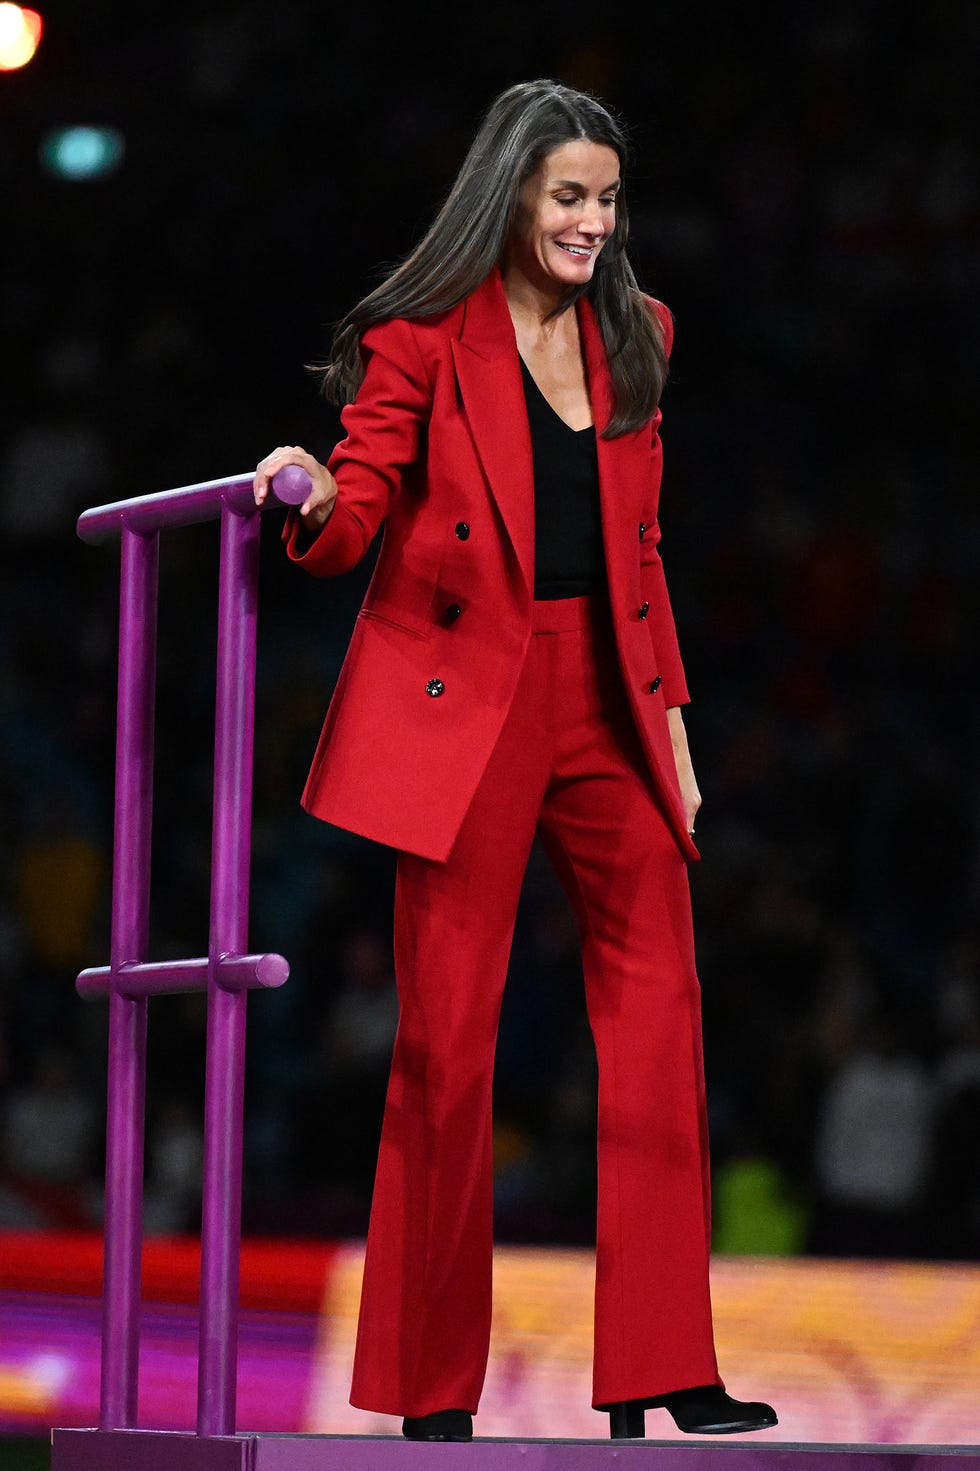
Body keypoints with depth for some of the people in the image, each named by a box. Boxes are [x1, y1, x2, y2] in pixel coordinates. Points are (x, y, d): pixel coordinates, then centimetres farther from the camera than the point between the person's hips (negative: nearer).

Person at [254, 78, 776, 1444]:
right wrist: (314, 497, -29)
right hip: (464, 703, -5)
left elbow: (639, 554, 16)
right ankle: (432, 1391, 7)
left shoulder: (631, 336, 12)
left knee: (660, 1020, -2)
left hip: (604, 708, 5)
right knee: (449, 1037, -3)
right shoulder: (423, 340, -3)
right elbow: (351, 525, -6)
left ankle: (659, 1373, 3)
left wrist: (670, 727, 12)